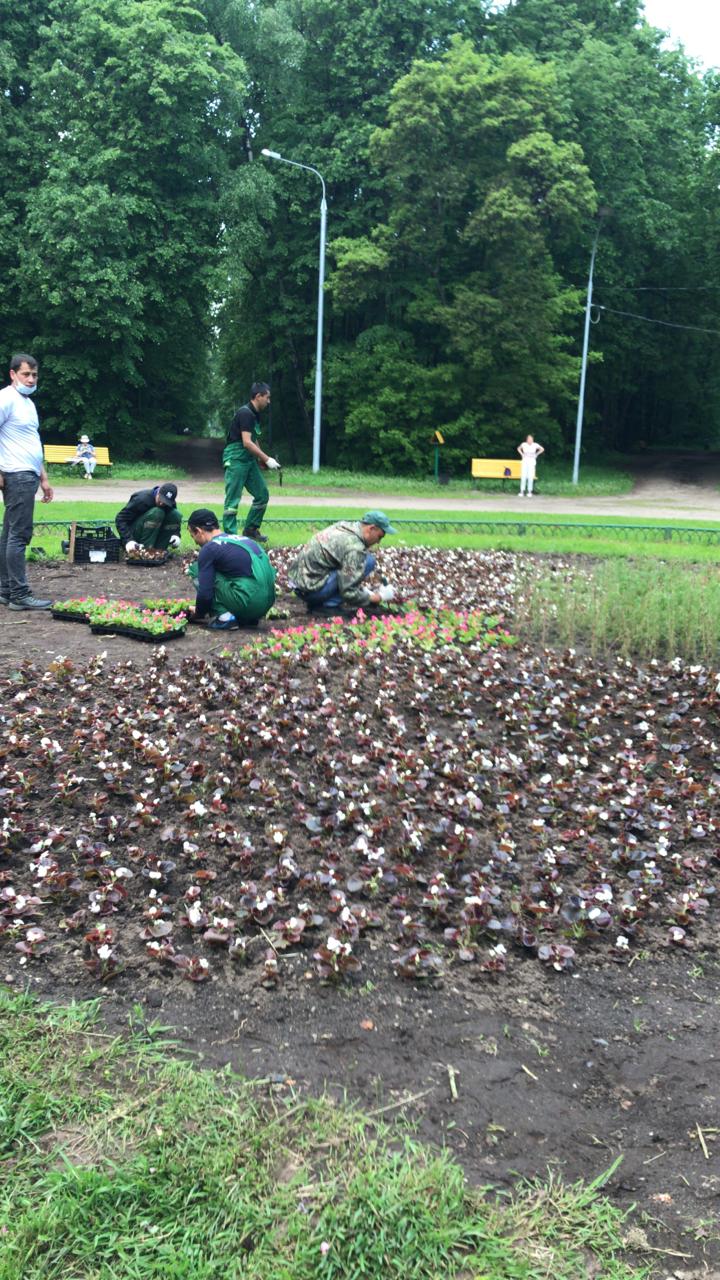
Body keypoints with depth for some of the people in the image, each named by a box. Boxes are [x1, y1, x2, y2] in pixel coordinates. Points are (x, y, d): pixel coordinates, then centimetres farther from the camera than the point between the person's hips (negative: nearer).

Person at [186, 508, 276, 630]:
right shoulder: (242, 539, 22)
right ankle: (248, 618, 17)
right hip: (267, 603, 8)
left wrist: (199, 614, 15)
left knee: (196, 570, 5)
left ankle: (225, 617, -2)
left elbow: (205, 592, -7)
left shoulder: (209, 548, -2)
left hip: (249, 603, -8)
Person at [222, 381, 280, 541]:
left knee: (262, 495, 9)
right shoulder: (245, 413, -16)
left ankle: (251, 529, 19)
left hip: (249, 459, 9)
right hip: (235, 459, -9)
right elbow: (247, 442, -22)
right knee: (233, 500, -7)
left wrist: (262, 459, 9)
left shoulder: (254, 414, 13)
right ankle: (229, 536, -5)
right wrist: (267, 459, -19)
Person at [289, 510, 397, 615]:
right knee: (368, 561, -11)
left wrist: (366, 592, 20)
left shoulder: (344, 526, 9)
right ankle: (330, 604, -8)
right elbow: (349, 593, -19)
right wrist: (379, 597, -6)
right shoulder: (354, 547, -18)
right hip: (312, 589, -9)